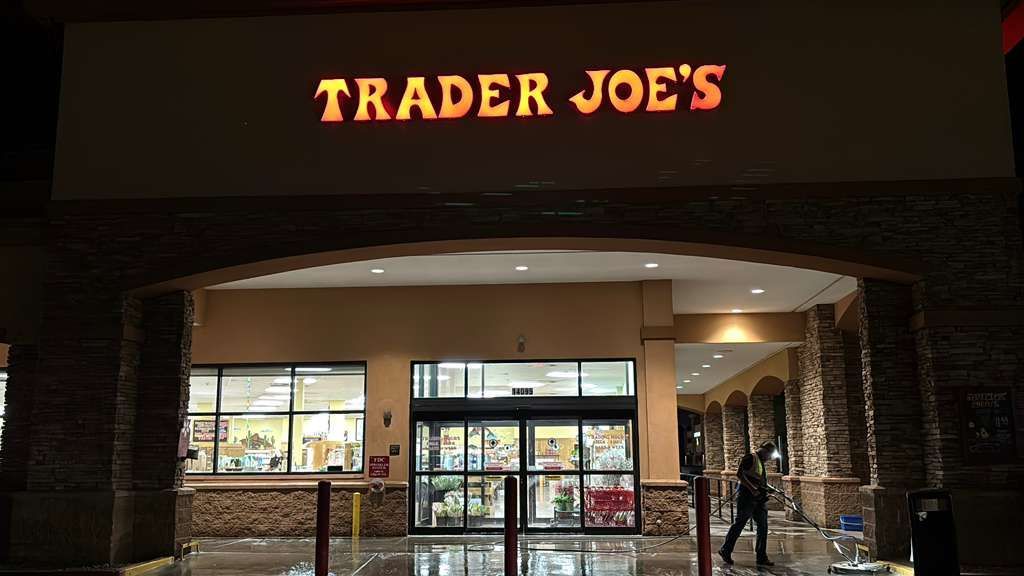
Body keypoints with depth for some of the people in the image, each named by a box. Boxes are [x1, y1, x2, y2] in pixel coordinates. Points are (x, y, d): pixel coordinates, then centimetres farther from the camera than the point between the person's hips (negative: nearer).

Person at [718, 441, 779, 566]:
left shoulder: (761, 462, 19)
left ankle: (762, 557, 10)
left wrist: (765, 490, 7)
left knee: (763, 527, 5)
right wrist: (753, 489, -23)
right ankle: (725, 551, 12)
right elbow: (739, 474, -20)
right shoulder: (750, 458, -10)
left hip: (759, 500, 9)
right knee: (739, 524, -1)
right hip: (747, 498, -9)